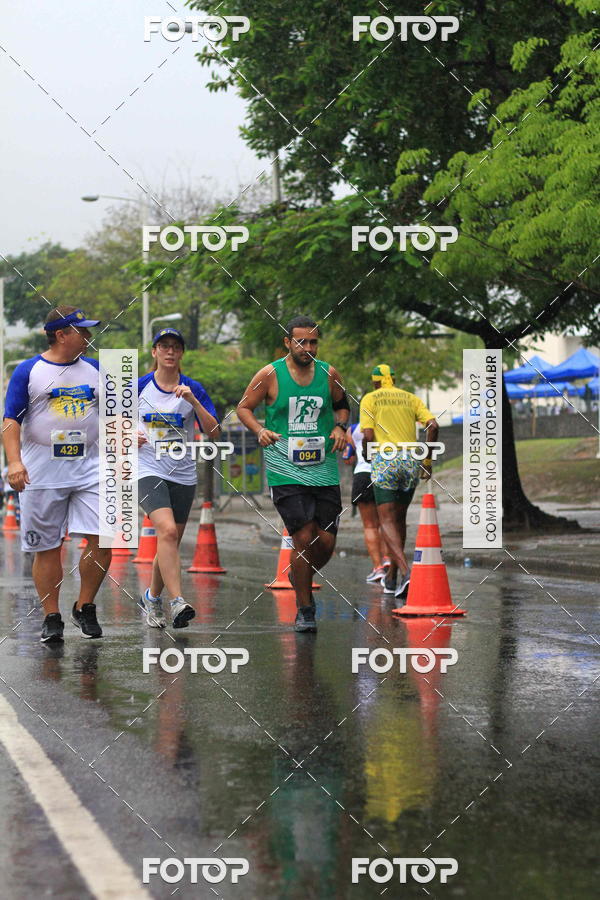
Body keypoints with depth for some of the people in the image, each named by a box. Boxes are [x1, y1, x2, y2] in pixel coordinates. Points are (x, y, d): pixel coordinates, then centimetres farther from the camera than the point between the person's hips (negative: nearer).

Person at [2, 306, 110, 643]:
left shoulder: (95, 370, 10)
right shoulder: (28, 371, 0)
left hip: (90, 468, 3)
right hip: (42, 472, -3)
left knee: (102, 540, -9)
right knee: (47, 548, 3)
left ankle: (85, 606, 10)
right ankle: (52, 618, 13)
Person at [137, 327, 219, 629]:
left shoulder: (193, 389, 3)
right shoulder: (138, 387, 2)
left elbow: (214, 433, -5)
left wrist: (193, 401, -16)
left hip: (183, 476, 3)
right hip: (149, 472, -3)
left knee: (170, 544, 10)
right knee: (167, 530, -25)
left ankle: (151, 598, 34)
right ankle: (177, 602, -32)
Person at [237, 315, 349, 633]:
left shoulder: (329, 374, 5)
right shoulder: (270, 375, -4)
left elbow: (342, 405, 22)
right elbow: (243, 407, 5)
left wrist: (340, 426, 2)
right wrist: (260, 430, -13)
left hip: (324, 469, 4)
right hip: (285, 471, -3)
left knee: (326, 542, 1)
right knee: (303, 538, -12)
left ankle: (300, 578, 34)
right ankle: (305, 610, 3)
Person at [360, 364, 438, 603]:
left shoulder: (369, 399, 6)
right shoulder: (411, 398, 16)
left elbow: (368, 436, -6)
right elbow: (433, 425, 2)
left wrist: (368, 452, 15)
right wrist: (427, 460, 9)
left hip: (385, 460, -4)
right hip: (411, 461, 4)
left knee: (387, 521, -5)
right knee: (399, 519, 17)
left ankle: (405, 571, -27)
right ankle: (391, 579, 21)